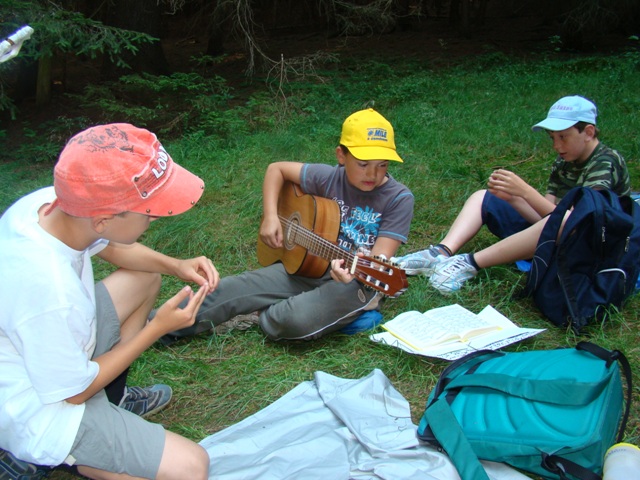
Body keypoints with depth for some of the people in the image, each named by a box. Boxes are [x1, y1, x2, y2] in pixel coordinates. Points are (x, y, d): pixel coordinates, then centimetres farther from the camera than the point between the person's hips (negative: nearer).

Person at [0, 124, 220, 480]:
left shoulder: (49, 200, -18)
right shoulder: (50, 294, -40)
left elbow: (110, 247, 7)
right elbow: (74, 393, -20)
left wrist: (175, 265, -8)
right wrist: (158, 328, -15)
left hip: (45, 353, 8)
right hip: (39, 412, -8)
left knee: (147, 277, 15)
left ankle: (112, 398, 22)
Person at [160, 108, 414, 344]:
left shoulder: (399, 198, -15)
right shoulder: (329, 178, -6)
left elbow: (380, 260, -21)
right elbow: (276, 168, 7)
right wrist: (270, 217, -5)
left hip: (356, 283, -4)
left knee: (298, 320, -32)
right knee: (230, 289, -7)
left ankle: (257, 319, 0)